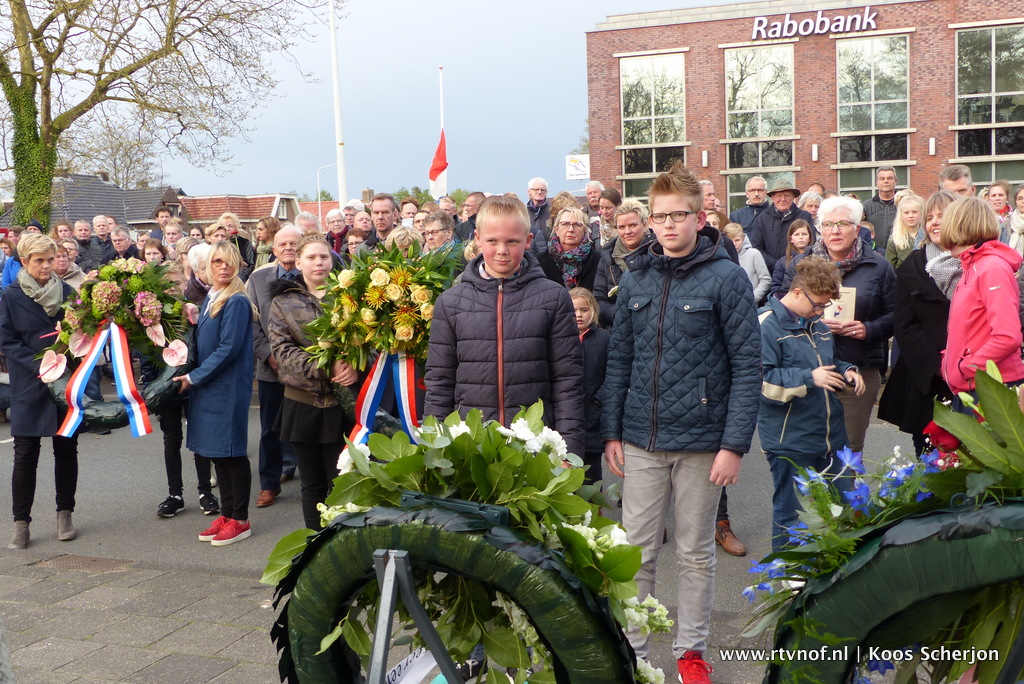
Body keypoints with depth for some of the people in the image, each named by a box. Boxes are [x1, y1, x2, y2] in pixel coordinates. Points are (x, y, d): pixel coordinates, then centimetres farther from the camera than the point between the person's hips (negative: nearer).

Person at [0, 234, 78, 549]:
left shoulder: (68, 292, 3)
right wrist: (37, 366, -16)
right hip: (28, 388, -2)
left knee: (66, 450, 7)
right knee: (25, 454, 1)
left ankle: (65, 515, 20)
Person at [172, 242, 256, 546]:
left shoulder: (236, 302, -14)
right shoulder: (210, 298, 13)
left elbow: (228, 348, -18)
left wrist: (194, 377, -14)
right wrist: (193, 324, 5)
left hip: (229, 387, -8)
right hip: (207, 385, 8)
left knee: (232, 453, -1)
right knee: (217, 453, 13)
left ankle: (240, 520, 9)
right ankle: (226, 514, 23)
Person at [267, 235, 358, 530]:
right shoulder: (283, 301, 7)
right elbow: (282, 349, -4)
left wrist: (355, 367, -19)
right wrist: (325, 367, -18)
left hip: (342, 404, -1)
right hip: (302, 404, 1)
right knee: (312, 485, 10)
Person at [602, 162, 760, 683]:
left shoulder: (726, 278, -7)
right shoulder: (635, 280, 6)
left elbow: (747, 365, -9)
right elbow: (619, 361, 9)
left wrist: (734, 444, -14)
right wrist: (611, 432, 5)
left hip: (702, 442, -3)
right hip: (641, 441, 3)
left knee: (696, 553, 12)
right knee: (637, 552, 9)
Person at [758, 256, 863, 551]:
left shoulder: (817, 324, 13)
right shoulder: (767, 325, -13)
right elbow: (760, 380, -20)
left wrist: (847, 372, 7)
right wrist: (809, 378, -22)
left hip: (831, 436, 8)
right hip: (789, 441, -8)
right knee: (791, 516, 2)